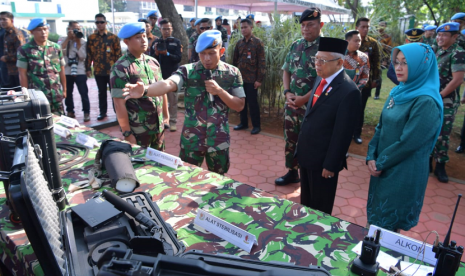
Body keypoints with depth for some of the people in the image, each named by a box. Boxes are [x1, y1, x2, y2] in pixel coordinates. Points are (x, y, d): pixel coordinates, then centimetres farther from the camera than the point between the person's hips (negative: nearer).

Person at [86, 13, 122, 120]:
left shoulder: (113, 37, 0)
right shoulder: (91, 38, 6)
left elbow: (118, 54, -2)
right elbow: (89, 54, 6)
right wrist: (88, 68, 2)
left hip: (112, 71, -2)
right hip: (98, 71, 3)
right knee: (102, 92, 12)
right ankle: (103, 112, 22)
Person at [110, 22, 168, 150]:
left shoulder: (153, 62, 6)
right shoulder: (120, 68, -14)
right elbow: (119, 103, -16)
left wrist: (166, 116, 15)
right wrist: (127, 133, -16)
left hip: (158, 127, 6)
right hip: (137, 131, -6)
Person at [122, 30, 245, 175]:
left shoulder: (232, 73, -3)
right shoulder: (188, 71, -8)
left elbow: (239, 106, -4)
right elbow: (168, 84, -28)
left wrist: (219, 91, -19)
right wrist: (145, 90, -48)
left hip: (219, 139, 1)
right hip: (191, 139, 0)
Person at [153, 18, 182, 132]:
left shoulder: (176, 42, 2)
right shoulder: (158, 42, 9)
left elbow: (178, 58, -9)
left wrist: (167, 53, -22)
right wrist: (156, 53, -14)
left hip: (172, 74, -2)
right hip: (160, 74, 3)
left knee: (173, 99, 1)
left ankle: (172, 121, 9)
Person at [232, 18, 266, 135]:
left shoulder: (257, 43, -6)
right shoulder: (239, 43, 9)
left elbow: (262, 62, -9)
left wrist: (259, 79, -13)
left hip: (251, 79, -5)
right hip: (240, 78, 5)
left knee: (252, 102, 1)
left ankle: (256, 125, 14)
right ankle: (243, 123, 26)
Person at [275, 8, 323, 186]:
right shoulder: (295, 46, 8)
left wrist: (304, 99, -16)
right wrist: (287, 92, -2)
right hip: (292, 103, 6)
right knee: (290, 139, 16)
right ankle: (292, 172, 35)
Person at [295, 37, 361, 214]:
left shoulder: (348, 91, -22)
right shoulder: (320, 80, 4)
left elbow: (342, 133, -20)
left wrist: (331, 165, -16)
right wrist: (301, 148, 14)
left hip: (323, 160, -8)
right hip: (306, 154, 8)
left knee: (320, 208, 15)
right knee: (306, 201, 25)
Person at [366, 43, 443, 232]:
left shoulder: (426, 102, -21)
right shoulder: (398, 92, 5)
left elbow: (407, 142, -22)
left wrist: (380, 163, -11)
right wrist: (371, 157, -4)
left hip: (404, 174, -7)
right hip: (383, 168, 7)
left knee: (388, 225, 9)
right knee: (376, 217, 21)